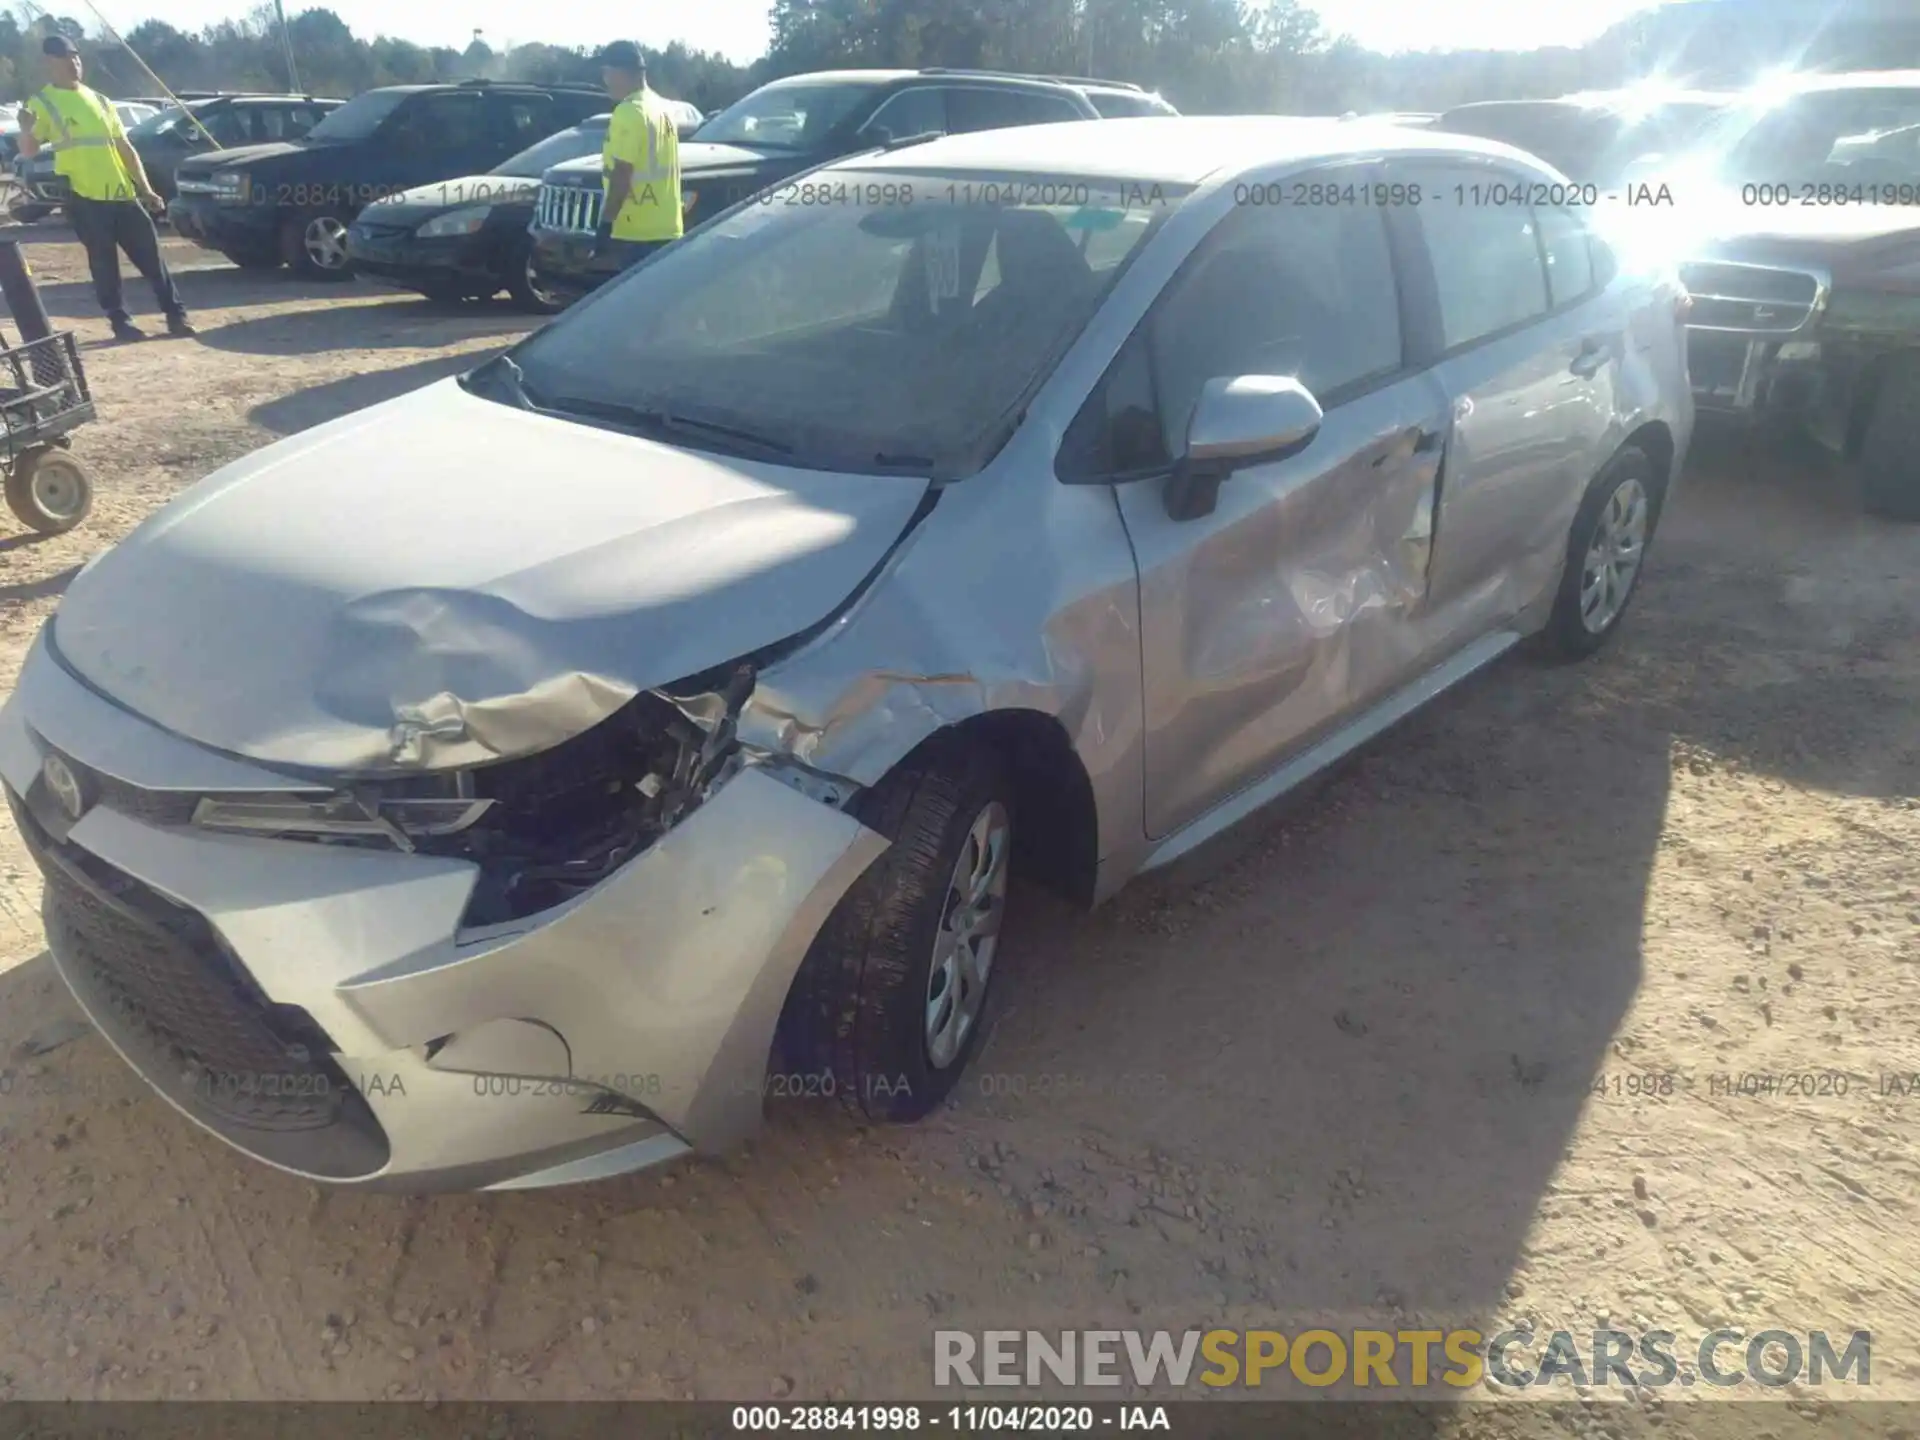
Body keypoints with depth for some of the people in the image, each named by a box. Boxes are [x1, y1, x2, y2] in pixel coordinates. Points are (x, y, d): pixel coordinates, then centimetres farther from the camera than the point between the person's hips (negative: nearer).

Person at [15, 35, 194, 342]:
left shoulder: (99, 100, 15)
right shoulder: (41, 102, 0)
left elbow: (124, 147, 17)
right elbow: (28, 150, -5)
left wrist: (145, 189, 9)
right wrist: (26, 129, -27)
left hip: (122, 194, 4)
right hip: (84, 197, -4)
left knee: (151, 255, 4)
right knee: (104, 263, -1)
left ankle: (176, 314, 10)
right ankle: (121, 322, 6)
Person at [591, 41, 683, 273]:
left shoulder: (629, 112, -13)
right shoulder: (663, 109, 15)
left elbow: (622, 174, -18)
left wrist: (606, 223, -16)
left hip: (637, 232, -9)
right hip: (666, 229, 9)